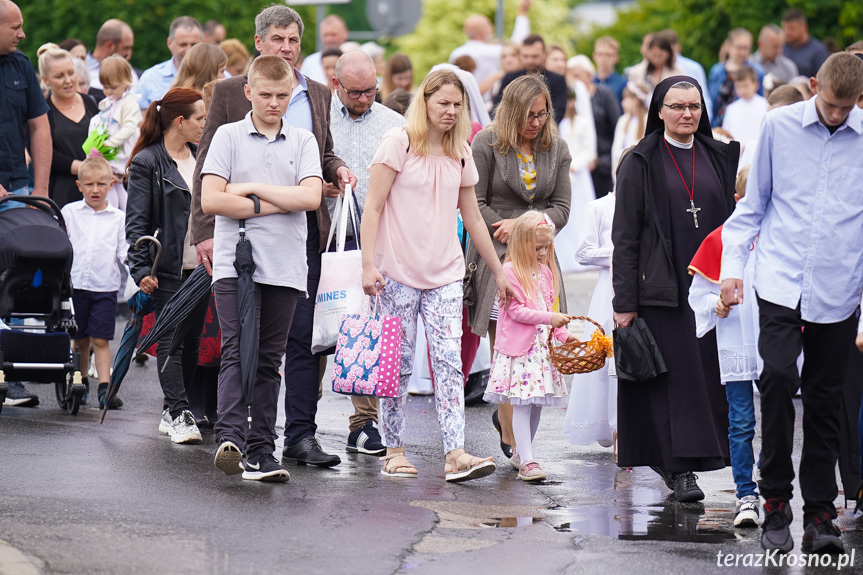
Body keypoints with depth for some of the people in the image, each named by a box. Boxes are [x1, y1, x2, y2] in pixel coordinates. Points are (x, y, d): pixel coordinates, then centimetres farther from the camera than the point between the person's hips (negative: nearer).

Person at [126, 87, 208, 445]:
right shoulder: (147, 163, -5)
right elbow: (136, 221, -8)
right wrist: (141, 269, -15)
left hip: (200, 265, 6)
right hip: (167, 268, -6)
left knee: (192, 341, 6)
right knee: (171, 341, -8)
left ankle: (172, 412, 13)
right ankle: (179, 415, -10)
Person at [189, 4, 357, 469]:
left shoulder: (318, 95, 13)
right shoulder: (231, 92, 2)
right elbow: (207, 165, 1)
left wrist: (337, 170, 0)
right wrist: (204, 231, -6)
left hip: (304, 227, 3)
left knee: (303, 334, 0)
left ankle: (300, 434, 3)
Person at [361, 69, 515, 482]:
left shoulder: (460, 153, 12)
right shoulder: (399, 143, -3)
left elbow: (473, 219, 20)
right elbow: (372, 208, -6)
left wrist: (498, 272, 21)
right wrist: (368, 265, -15)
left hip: (445, 274, 4)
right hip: (398, 272, -4)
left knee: (449, 361, -7)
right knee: (398, 362, 0)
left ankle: (455, 454, -15)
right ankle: (393, 451, 10)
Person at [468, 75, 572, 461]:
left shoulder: (556, 149, 12)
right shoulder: (487, 145, 0)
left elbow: (561, 207, 9)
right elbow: (474, 204, -2)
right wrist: (511, 237, -8)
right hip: (496, 256, -4)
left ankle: (507, 413, 20)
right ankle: (511, 438, -4)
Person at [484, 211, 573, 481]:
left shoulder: (545, 272, 15)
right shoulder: (511, 271, -10)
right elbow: (516, 310, -15)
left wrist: (563, 333, 8)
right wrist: (549, 318, -20)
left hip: (542, 346, 8)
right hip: (519, 347, -8)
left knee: (537, 402, 10)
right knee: (522, 404, -9)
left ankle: (521, 453, 22)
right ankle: (527, 461, -12)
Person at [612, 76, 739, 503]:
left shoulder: (718, 158, 11)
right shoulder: (641, 164, 0)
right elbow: (624, 236, -3)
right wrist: (624, 302, -8)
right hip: (663, 287, -4)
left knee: (711, 371, 2)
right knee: (674, 375, -6)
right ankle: (678, 469, -4)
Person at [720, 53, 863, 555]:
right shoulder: (780, 126, 3)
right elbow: (755, 202, 13)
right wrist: (733, 263, 6)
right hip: (781, 282, 0)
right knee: (779, 377, -17)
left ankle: (820, 514, 13)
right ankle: (776, 502, -6)